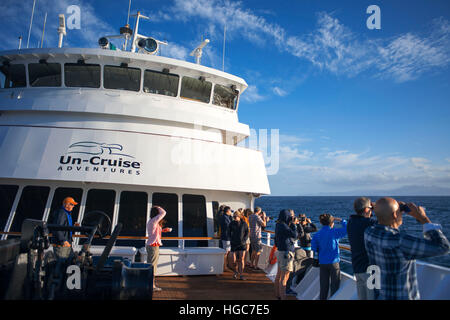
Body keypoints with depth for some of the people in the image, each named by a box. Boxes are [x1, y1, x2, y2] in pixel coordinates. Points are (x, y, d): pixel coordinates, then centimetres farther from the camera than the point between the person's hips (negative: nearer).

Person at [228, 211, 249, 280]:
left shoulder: (244, 223, -3)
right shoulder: (231, 223, -2)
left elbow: (247, 233, 5)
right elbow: (229, 233, 11)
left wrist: (244, 240, -6)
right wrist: (231, 240, 2)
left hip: (242, 244, 0)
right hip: (234, 244, 0)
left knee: (241, 259, -1)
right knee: (233, 261, -2)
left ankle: (241, 275, 10)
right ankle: (236, 271, 25)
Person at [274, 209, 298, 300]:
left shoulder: (279, 225, 10)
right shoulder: (283, 226, -19)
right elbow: (295, 235, -16)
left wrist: (293, 224, 10)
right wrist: (294, 224, -6)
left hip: (280, 251, 10)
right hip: (286, 252, -10)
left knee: (279, 275, 18)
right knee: (284, 278, -6)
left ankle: (277, 295, 29)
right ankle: (283, 297, -3)